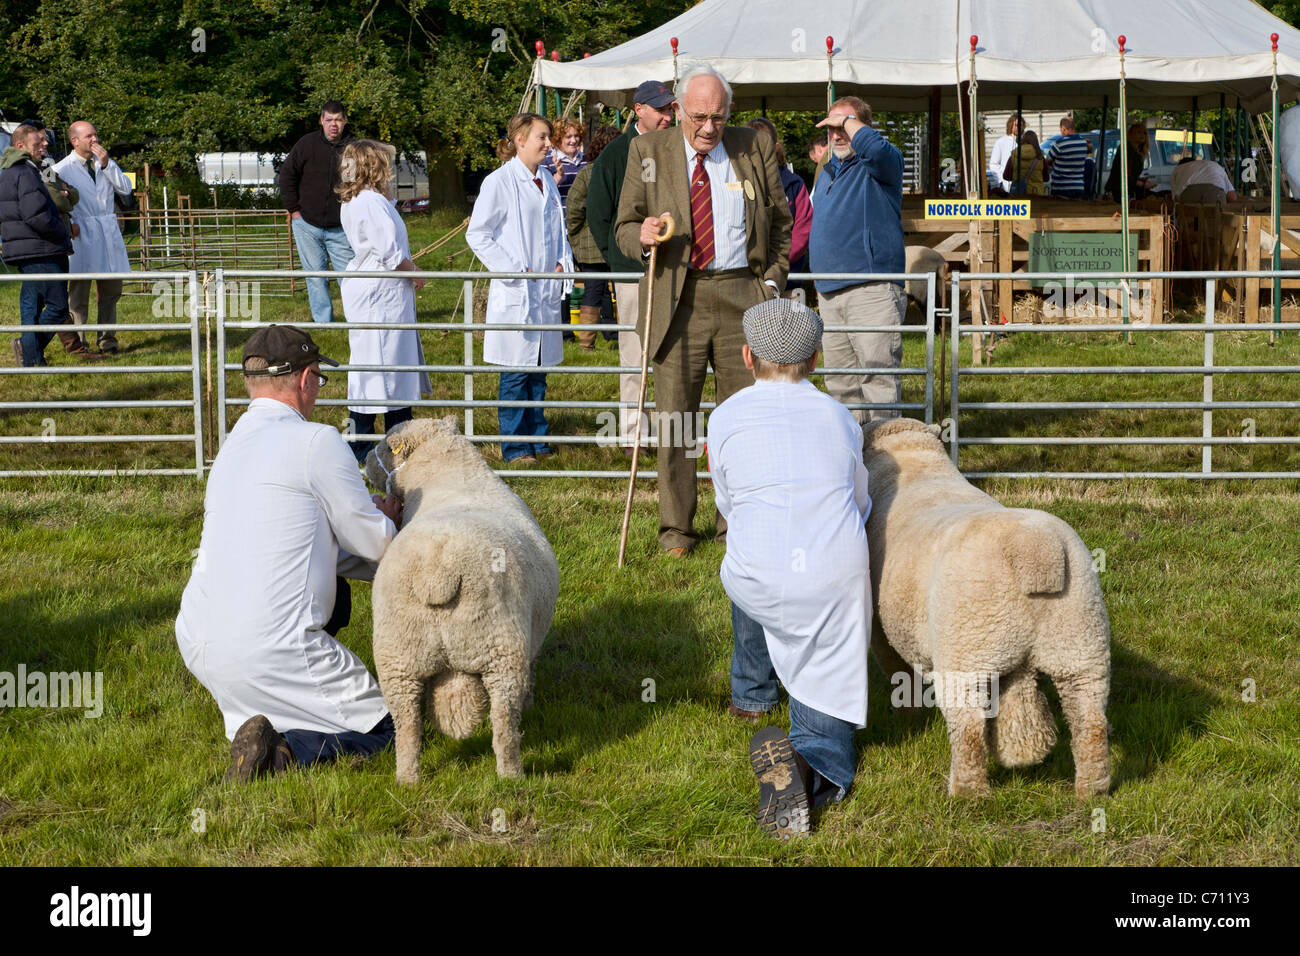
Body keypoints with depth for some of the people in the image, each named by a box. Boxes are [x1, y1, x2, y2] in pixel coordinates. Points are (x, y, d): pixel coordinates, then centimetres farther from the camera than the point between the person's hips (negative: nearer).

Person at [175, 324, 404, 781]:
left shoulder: (233, 447, 18)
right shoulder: (317, 441, -9)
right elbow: (374, 541, 0)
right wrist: (385, 518, 22)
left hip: (198, 644, 8)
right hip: (269, 651, -8)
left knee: (335, 589, 31)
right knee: (378, 726, 11)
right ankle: (284, 748, -15)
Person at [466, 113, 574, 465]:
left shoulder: (547, 182, 13)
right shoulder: (500, 181, -9)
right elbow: (477, 234, -9)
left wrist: (563, 262, 7)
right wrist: (514, 270, -14)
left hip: (547, 289, 7)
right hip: (515, 292, -7)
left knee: (539, 368, 11)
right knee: (516, 372, -3)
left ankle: (537, 439, 19)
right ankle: (514, 446, 5)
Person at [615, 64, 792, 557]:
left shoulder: (755, 148, 8)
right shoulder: (648, 152, 5)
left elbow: (781, 221, 17)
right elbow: (624, 226, 8)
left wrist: (773, 280, 6)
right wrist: (642, 236, -15)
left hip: (742, 295, 1)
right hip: (678, 297, -1)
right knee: (674, 415, 0)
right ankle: (676, 530, 10)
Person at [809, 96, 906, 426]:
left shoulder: (877, 165, -3)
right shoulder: (829, 172, 22)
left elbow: (875, 147, -29)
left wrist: (848, 120, -12)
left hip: (872, 291, -8)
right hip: (830, 294, 8)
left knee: (878, 379, -11)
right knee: (840, 383, 10)